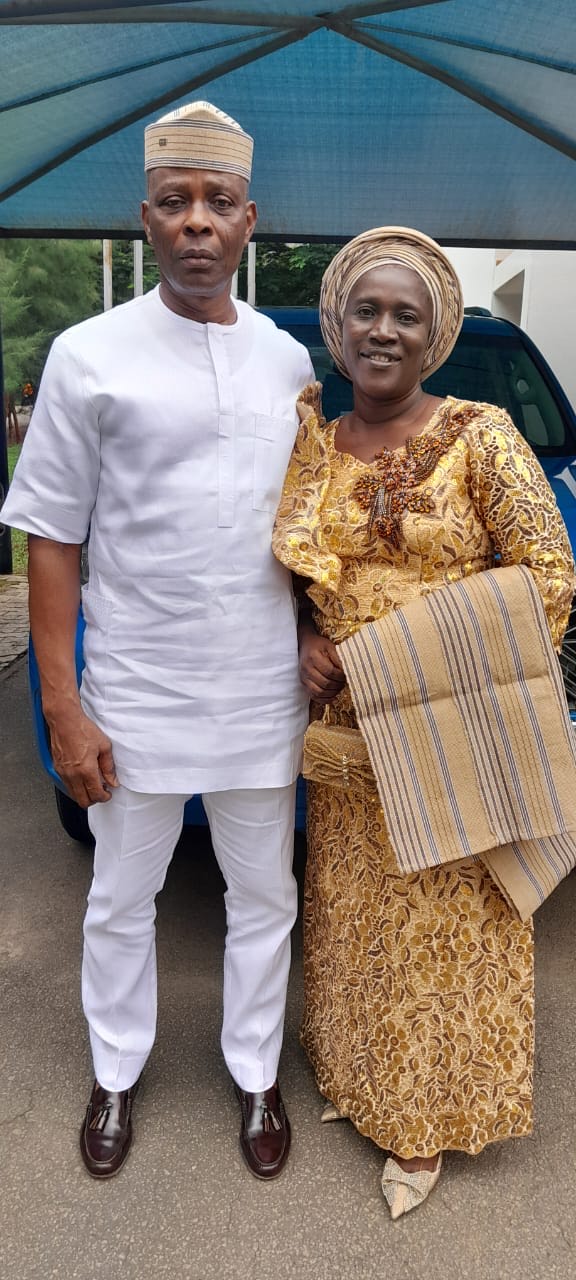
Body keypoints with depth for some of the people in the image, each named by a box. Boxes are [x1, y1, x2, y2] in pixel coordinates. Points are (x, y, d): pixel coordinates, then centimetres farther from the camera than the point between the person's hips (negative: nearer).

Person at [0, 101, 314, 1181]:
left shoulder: (289, 361, 5)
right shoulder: (90, 356, -6)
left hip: (264, 693, 3)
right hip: (135, 694, -2)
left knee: (265, 897, 16)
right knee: (121, 900, 15)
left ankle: (255, 1076, 39)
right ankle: (116, 1077, 40)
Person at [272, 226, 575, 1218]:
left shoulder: (479, 437, -8)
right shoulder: (312, 446, 4)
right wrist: (305, 641, -8)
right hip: (347, 729, 4)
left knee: (444, 919, 10)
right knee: (352, 909, 18)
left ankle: (429, 1120, 32)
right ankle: (359, 1071, 43)